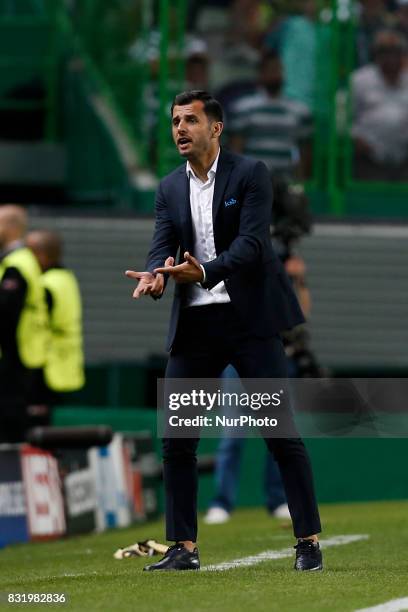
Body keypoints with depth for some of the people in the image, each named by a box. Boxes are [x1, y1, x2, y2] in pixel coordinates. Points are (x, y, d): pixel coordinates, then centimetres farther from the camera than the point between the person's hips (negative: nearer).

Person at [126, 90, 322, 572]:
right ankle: (184, 548, 10)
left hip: (249, 318, -5)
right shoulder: (169, 188, 11)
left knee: (281, 433, -5)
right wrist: (155, 276, -23)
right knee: (176, 439, 2)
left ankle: (309, 543, -1)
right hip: (194, 325, 5)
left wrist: (204, 272, -31)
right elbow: (162, 248, 2)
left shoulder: (250, 174, -4)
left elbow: (251, 243, -15)